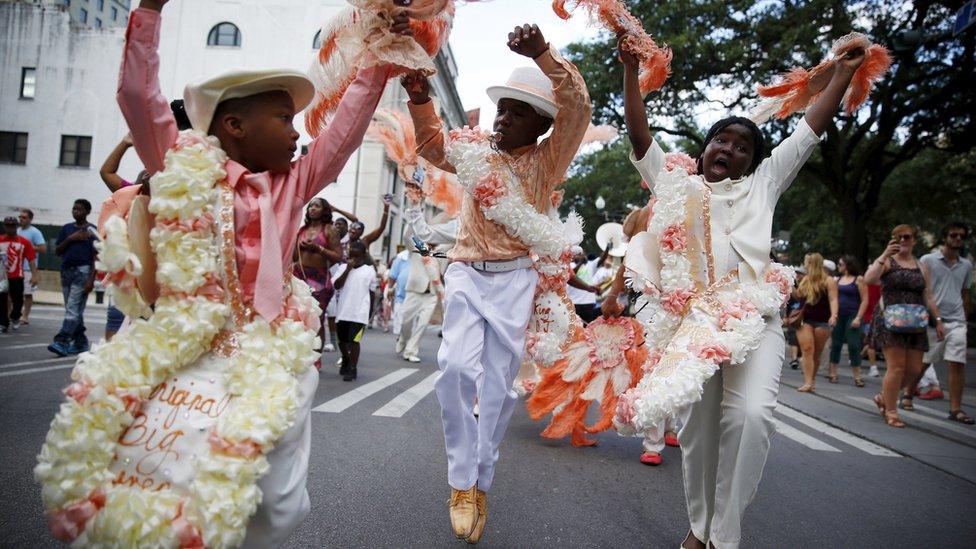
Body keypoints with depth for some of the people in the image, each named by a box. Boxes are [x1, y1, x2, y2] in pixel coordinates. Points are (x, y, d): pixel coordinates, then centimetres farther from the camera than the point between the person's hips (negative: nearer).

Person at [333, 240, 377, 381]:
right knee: (342, 339, 16)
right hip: (342, 311, 3)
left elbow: (372, 292, 8)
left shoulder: (369, 271, 0)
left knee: (354, 340, -8)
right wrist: (348, 269, -14)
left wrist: (370, 313, 10)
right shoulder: (343, 267, 4)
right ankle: (345, 361, 40)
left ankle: (352, 369, 1)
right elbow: (337, 285, -9)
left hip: (359, 313, -3)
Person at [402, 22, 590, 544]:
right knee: (458, 369, -15)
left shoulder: (547, 159, 2)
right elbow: (434, 146, 20)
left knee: (498, 382, 0)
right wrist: (420, 100, 3)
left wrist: (542, 54, -25)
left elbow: (576, 107, -11)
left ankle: (479, 483, 16)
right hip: (465, 273, 2)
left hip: (514, 279, -2)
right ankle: (462, 480, -1)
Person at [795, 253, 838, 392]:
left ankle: (812, 380, 20)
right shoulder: (805, 279, 12)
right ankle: (808, 382, -17)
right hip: (804, 320, 3)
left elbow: (833, 299, -14)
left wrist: (833, 315, -28)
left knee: (817, 353, 7)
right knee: (807, 350, -11)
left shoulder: (828, 281, -5)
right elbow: (798, 295, 21)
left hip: (822, 321, -3)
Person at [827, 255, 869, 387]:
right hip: (838, 315, 4)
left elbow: (865, 300, -5)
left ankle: (857, 377, 0)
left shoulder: (859, 279, -3)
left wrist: (858, 318, -13)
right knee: (835, 344, 6)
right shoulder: (837, 279, 10)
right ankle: (833, 373, 13)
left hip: (852, 316, -4)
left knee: (853, 346, -6)